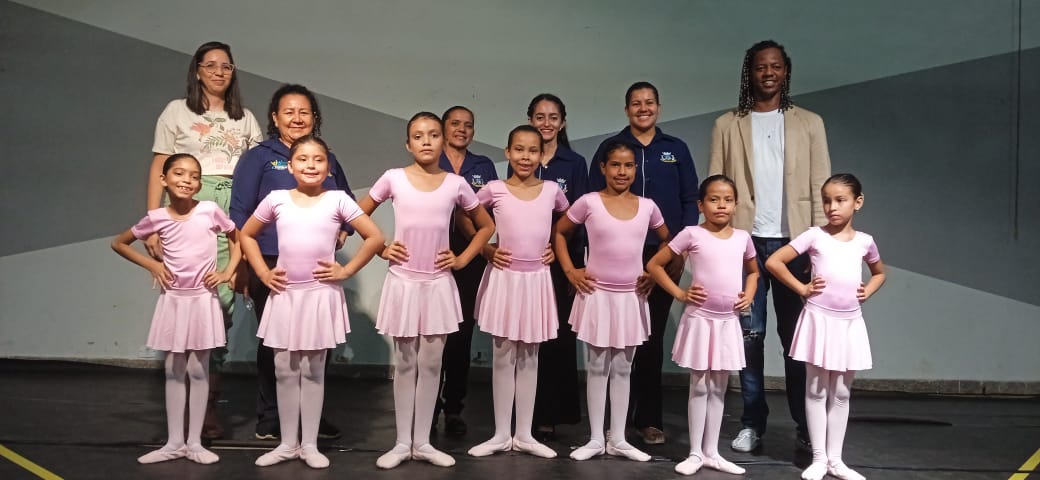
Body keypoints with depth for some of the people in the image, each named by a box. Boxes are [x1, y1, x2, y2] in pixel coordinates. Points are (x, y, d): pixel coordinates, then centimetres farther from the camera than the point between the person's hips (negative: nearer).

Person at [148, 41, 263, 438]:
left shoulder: (244, 119, 20)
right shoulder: (177, 111, 13)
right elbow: (159, 170, 8)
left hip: (234, 208, 2)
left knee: (222, 300, -7)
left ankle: (209, 403, 1)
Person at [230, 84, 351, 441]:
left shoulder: (327, 159, 15)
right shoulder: (259, 157, 2)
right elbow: (240, 214, -2)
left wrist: (341, 234, 3)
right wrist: (242, 264, -9)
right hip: (271, 265, -4)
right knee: (273, 342, 3)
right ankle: (269, 420, 16)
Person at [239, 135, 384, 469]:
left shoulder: (337, 200, -2)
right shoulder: (276, 200, 3)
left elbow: (375, 237, -1)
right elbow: (247, 235, 16)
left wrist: (346, 270, -5)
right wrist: (262, 272, 6)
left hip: (321, 294, -2)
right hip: (285, 294, 2)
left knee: (313, 371, 6)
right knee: (285, 371, 8)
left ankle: (310, 444, 17)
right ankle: (288, 443, 21)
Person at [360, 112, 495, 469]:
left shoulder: (456, 184, 0)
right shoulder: (393, 179, -3)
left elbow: (486, 226, 12)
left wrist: (462, 259, 2)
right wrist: (381, 249, 0)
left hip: (438, 284, 1)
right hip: (403, 282, -1)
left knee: (431, 365, 6)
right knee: (405, 365, 7)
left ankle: (422, 442, 17)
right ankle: (402, 442, 17)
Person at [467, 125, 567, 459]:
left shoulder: (552, 190, 1)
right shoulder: (495, 189, -5)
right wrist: (486, 251, -2)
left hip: (537, 279, 2)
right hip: (504, 278, -2)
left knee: (529, 358, 9)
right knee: (503, 357, 4)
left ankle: (524, 434, 17)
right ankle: (501, 435, 14)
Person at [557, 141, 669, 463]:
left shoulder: (647, 206, 2)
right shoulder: (589, 202, -6)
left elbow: (666, 240, 17)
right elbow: (559, 233, 5)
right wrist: (570, 271, -3)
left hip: (632, 297, 2)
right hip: (597, 294, -2)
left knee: (622, 370, 10)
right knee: (597, 369, 6)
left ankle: (618, 439, 19)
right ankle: (596, 439, 15)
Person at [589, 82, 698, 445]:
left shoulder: (676, 149, 10)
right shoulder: (609, 148, 6)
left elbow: (690, 201, 6)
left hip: (664, 255, 1)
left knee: (652, 336, 9)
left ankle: (648, 418, 17)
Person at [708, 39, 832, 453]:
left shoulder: (809, 123, 9)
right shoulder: (727, 126, 8)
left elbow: (820, 187, 4)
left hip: (793, 242, 0)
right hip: (745, 241, 0)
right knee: (749, 335, 4)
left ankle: (805, 426, 12)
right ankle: (752, 423, 12)